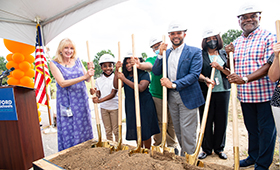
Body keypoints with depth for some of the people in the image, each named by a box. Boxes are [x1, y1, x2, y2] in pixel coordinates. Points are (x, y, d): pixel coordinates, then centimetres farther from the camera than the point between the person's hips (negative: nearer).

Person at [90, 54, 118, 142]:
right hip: (103, 108, 4)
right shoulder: (98, 80, 3)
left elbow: (113, 94, -18)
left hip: (114, 107, -4)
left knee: (116, 130, 4)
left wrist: (100, 100, -29)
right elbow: (99, 94, 4)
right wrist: (94, 93, -20)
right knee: (108, 131, 15)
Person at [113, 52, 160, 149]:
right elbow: (116, 86, -2)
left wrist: (124, 79, -25)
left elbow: (141, 88, -24)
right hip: (131, 107, 5)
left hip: (144, 106, -5)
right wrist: (116, 71, -11)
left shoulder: (144, 74, -8)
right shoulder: (126, 76, 8)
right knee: (135, 130, 12)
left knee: (145, 131, 3)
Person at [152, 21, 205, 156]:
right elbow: (156, 72, 4)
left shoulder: (194, 52, -4)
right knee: (178, 130, 17)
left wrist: (174, 84, -22)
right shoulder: (166, 52, 10)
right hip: (171, 97, 5)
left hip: (187, 97, -5)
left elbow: (194, 74, -15)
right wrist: (160, 54, -8)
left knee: (187, 131, 0)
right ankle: (182, 156, 33)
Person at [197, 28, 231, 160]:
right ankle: (206, 148, 19)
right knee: (206, 121, 2)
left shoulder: (224, 54, 11)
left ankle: (219, 148, 27)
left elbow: (231, 73, 8)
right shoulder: (200, 55, 2)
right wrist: (205, 79, -25)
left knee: (221, 121, 8)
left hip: (223, 91, 3)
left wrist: (220, 67, -9)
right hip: (206, 92, -2)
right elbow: (197, 73, -5)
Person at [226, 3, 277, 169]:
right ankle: (253, 156, 36)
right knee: (251, 128, 18)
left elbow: (269, 65, -16)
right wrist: (229, 54, -3)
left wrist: (246, 78, -29)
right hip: (245, 94, 5)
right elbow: (232, 68, 15)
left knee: (266, 129, 7)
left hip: (264, 93, -5)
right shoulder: (236, 42, 12)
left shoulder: (269, 37, -5)